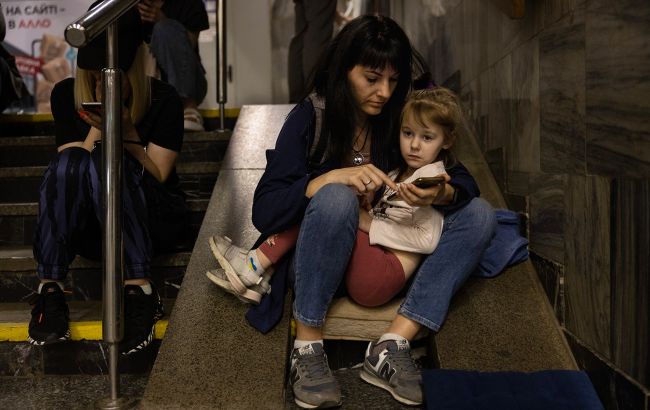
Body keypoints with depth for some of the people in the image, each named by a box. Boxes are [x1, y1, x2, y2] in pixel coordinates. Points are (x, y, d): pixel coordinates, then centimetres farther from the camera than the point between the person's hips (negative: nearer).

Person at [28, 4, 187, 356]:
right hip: (87, 227, 2)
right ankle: (49, 289, -31)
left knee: (102, 160, -32)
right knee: (70, 159, -30)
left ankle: (139, 289, -35)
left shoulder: (163, 100, -5)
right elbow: (70, 172, -3)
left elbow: (157, 177, -6)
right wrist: (98, 128, -17)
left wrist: (128, 131, -19)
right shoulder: (66, 95, 2)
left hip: (150, 219, -2)